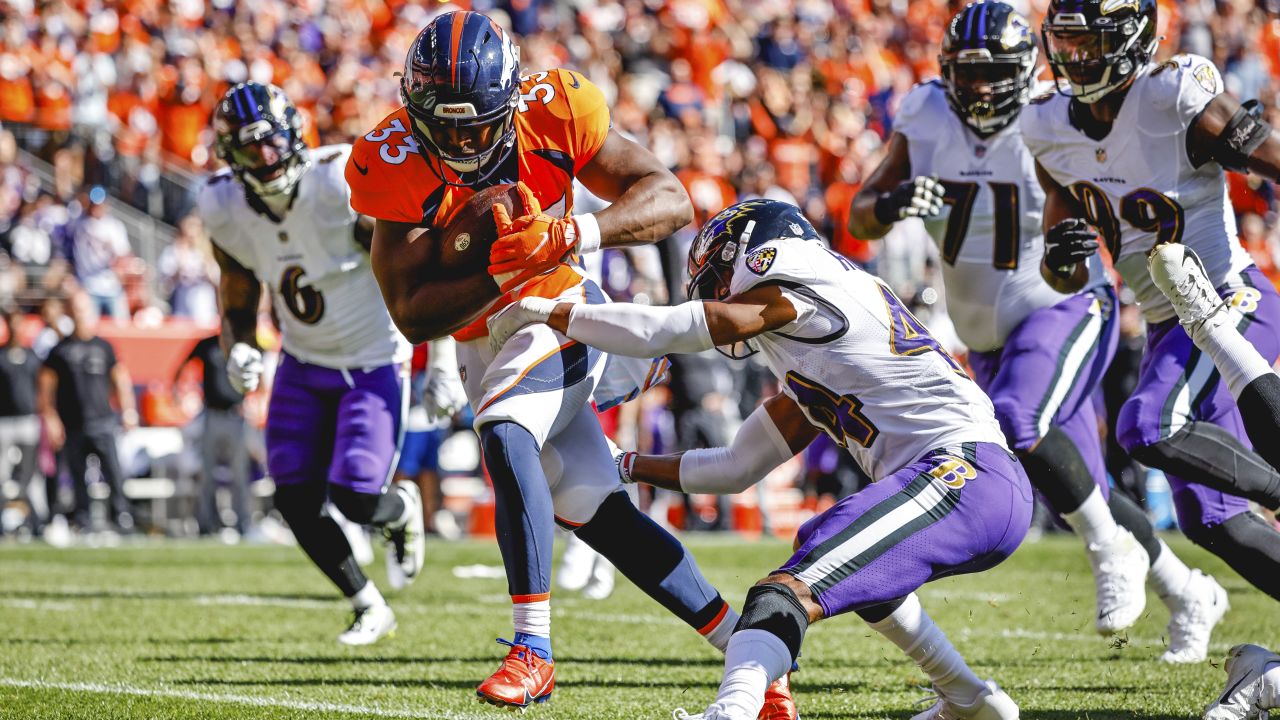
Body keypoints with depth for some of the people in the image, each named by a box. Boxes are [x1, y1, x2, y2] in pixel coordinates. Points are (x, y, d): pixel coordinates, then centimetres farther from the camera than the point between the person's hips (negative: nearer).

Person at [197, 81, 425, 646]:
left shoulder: (343, 187, -26)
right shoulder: (227, 212, -10)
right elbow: (237, 304, 6)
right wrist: (239, 352, -17)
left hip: (374, 363, -5)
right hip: (304, 365, 5)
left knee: (355, 498, -15)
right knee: (296, 502, -3)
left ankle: (403, 509, 25)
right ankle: (370, 609, 18)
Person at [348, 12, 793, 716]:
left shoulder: (552, 111, -19)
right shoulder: (394, 164, -18)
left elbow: (671, 200, -19)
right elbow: (412, 314, -18)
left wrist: (569, 235, -34)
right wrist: (497, 274, -35)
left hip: (560, 313, -3)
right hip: (484, 347, 3)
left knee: (504, 436, -31)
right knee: (598, 515, 4)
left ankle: (532, 650, -29)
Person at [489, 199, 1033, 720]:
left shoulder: (795, 294, 1)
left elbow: (655, 332, 0)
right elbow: (735, 469, 33)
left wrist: (543, 312, 10)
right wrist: (625, 468, 37)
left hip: (963, 473, -10)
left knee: (790, 592, -23)